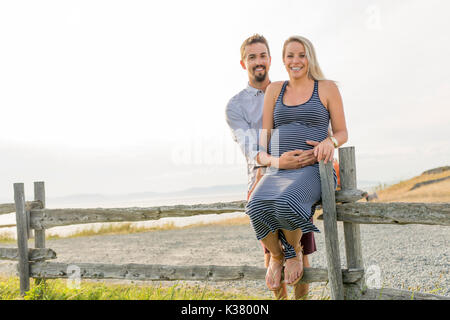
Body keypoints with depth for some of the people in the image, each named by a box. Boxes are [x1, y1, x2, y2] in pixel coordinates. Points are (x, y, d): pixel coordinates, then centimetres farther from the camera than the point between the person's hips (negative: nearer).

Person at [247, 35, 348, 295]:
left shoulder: (327, 88, 10)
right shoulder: (275, 90, 18)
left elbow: (342, 133, 10)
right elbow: (265, 132, 17)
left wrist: (330, 141, -13)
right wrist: (264, 156, -3)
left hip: (313, 169, -3)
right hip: (277, 170, 3)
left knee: (286, 202, -36)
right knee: (257, 206, -31)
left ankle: (295, 252, -2)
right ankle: (276, 256, 0)